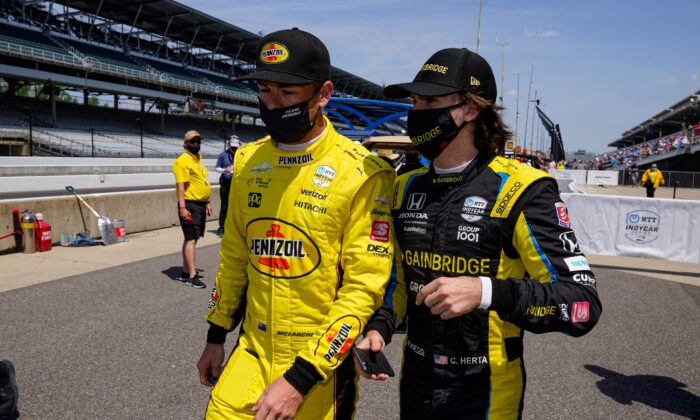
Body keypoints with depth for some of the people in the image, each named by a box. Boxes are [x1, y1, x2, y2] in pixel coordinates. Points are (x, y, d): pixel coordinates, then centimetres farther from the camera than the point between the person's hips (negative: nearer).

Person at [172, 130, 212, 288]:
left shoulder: (199, 159, 16)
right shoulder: (182, 161, -12)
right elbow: (181, 185, -19)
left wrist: (207, 202, 23)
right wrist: (182, 207, -25)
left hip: (201, 205, 9)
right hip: (190, 205, -9)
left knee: (191, 238, 13)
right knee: (191, 239, -9)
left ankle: (185, 272, 21)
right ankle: (192, 276, -8)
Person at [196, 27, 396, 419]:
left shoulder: (362, 173, -16)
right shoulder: (248, 160, 2)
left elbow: (363, 288, -17)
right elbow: (235, 256, 11)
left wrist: (299, 378, -18)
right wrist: (216, 335, 15)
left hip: (322, 361, -4)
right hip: (252, 352, 4)